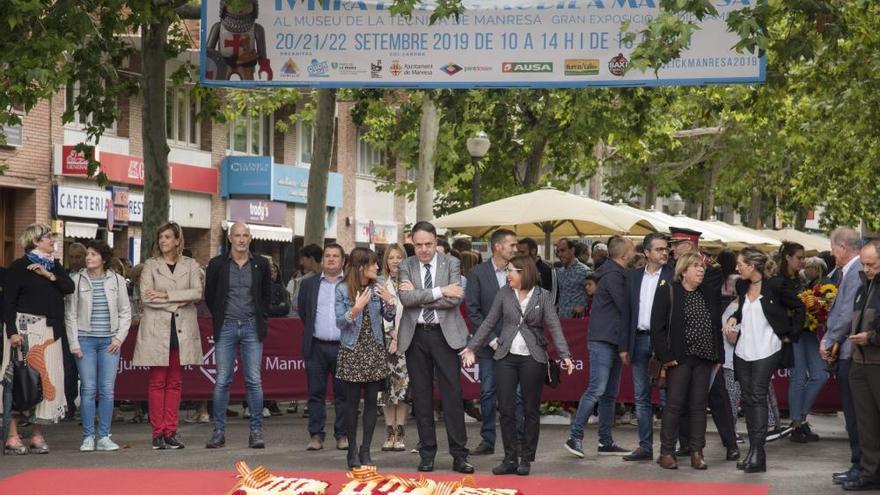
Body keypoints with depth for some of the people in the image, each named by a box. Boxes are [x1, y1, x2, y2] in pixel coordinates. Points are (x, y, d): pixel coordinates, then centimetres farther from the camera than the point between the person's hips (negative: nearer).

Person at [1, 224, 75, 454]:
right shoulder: (19, 267, -2)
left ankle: (37, 434, 8)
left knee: (47, 379, 2)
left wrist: (49, 275, -11)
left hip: (50, 330, 6)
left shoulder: (54, 266, 17)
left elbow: (69, 287, 3)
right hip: (25, 328, -6)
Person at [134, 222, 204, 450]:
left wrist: (166, 295, -11)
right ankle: (158, 432, 0)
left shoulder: (190, 265, 10)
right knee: (157, 382, -2)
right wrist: (178, 302, -10)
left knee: (174, 382, 4)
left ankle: (171, 432, 7)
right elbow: (146, 297, -6)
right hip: (157, 328, -2)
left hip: (182, 329, 2)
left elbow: (197, 292, -6)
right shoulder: (150, 265, 6)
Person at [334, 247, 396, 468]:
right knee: (352, 401, 2)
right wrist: (355, 309, -25)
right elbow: (340, 322, -8)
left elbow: (389, 317, 7)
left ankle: (365, 451, 7)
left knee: (371, 401, 2)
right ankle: (352, 451, 9)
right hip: (352, 350, -3)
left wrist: (389, 301, -11)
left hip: (374, 350, 3)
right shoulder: (343, 290, -5)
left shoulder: (377, 288, 4)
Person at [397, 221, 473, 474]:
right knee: (422, 397, 6)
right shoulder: (406, 266, 5)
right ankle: (427, 453, 13)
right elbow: (406, 298, -11)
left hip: (444, 334, -2)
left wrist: (420, 297, -11)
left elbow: (456, 298, -11)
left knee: (452, 395, -3)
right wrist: (440, 291, -16)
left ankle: (459, 455, 0)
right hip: (416, 336, 2)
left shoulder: (450, 263, 2)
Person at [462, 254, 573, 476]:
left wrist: (565, 355, -15)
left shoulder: (542, 296, -2)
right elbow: (489, 322, 8)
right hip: (506, 357, 2)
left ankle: (526, 459, 12)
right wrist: (472, 347, 5)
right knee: (506, 409, 1)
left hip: (533, 358, -2)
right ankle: (510, 459, 8)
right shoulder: (504, 293, 4)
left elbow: (554, 327, -6)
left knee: (531, 410, 4)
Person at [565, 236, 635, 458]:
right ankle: (575, 437, -10)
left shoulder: (617, 275, 17)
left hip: (612, 342, 10)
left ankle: (606, 441, 13)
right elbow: (625, 307, -15)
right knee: (596, 390, -13)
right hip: (602, 341, -10)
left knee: (609, 394, 10)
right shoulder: (613, 276, -13)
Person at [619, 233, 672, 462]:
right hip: (640, 340, 5)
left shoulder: (672, 276, -3)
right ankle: (645, 447, 13)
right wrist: (624, 346, 8)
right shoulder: (633, 276, 11)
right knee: (641, 397, 8)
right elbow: (627, 312, 13)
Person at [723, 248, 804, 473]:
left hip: (765, 351, -7)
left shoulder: (776, 285, -9)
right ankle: (754, 452, 11)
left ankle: (757, 453, -14)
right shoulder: (742, 286, 9)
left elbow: (799, 308, -1)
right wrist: (733, 318, 4)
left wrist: (790, 335, -2)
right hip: (743, 351, 7)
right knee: (747, 399, 6)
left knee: (758, 396, -13)